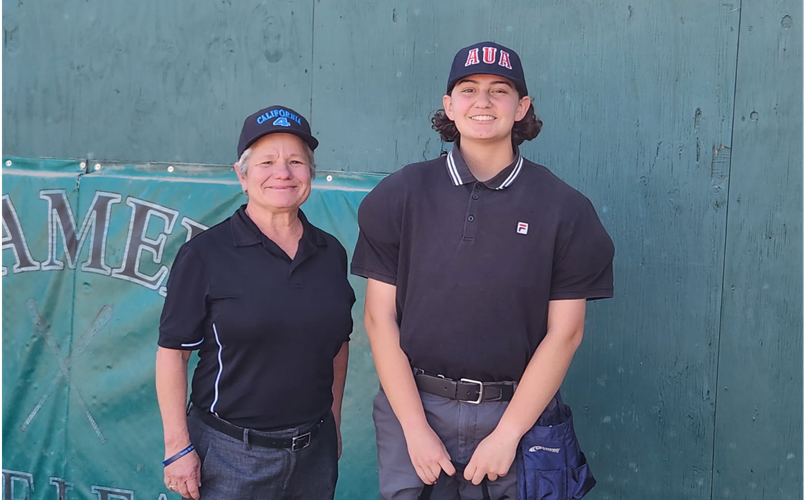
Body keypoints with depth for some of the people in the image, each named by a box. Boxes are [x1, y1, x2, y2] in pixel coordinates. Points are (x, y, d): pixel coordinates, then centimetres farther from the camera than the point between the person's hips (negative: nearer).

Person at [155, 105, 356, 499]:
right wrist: (178, 447, -11)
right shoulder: (205, 254, -9)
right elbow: (173, 352, -9)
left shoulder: (331, 253, 4)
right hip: (230, 454, -4)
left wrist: (333, 422, 14)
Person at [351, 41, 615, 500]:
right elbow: (379, 317, -3)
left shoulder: (565, 209, -2)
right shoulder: (399, 196, -1)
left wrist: (506, 434, -9)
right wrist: (415, 428, -8)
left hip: (516, 411, 0)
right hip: (413, 406, 1)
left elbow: (565, 332, -4)